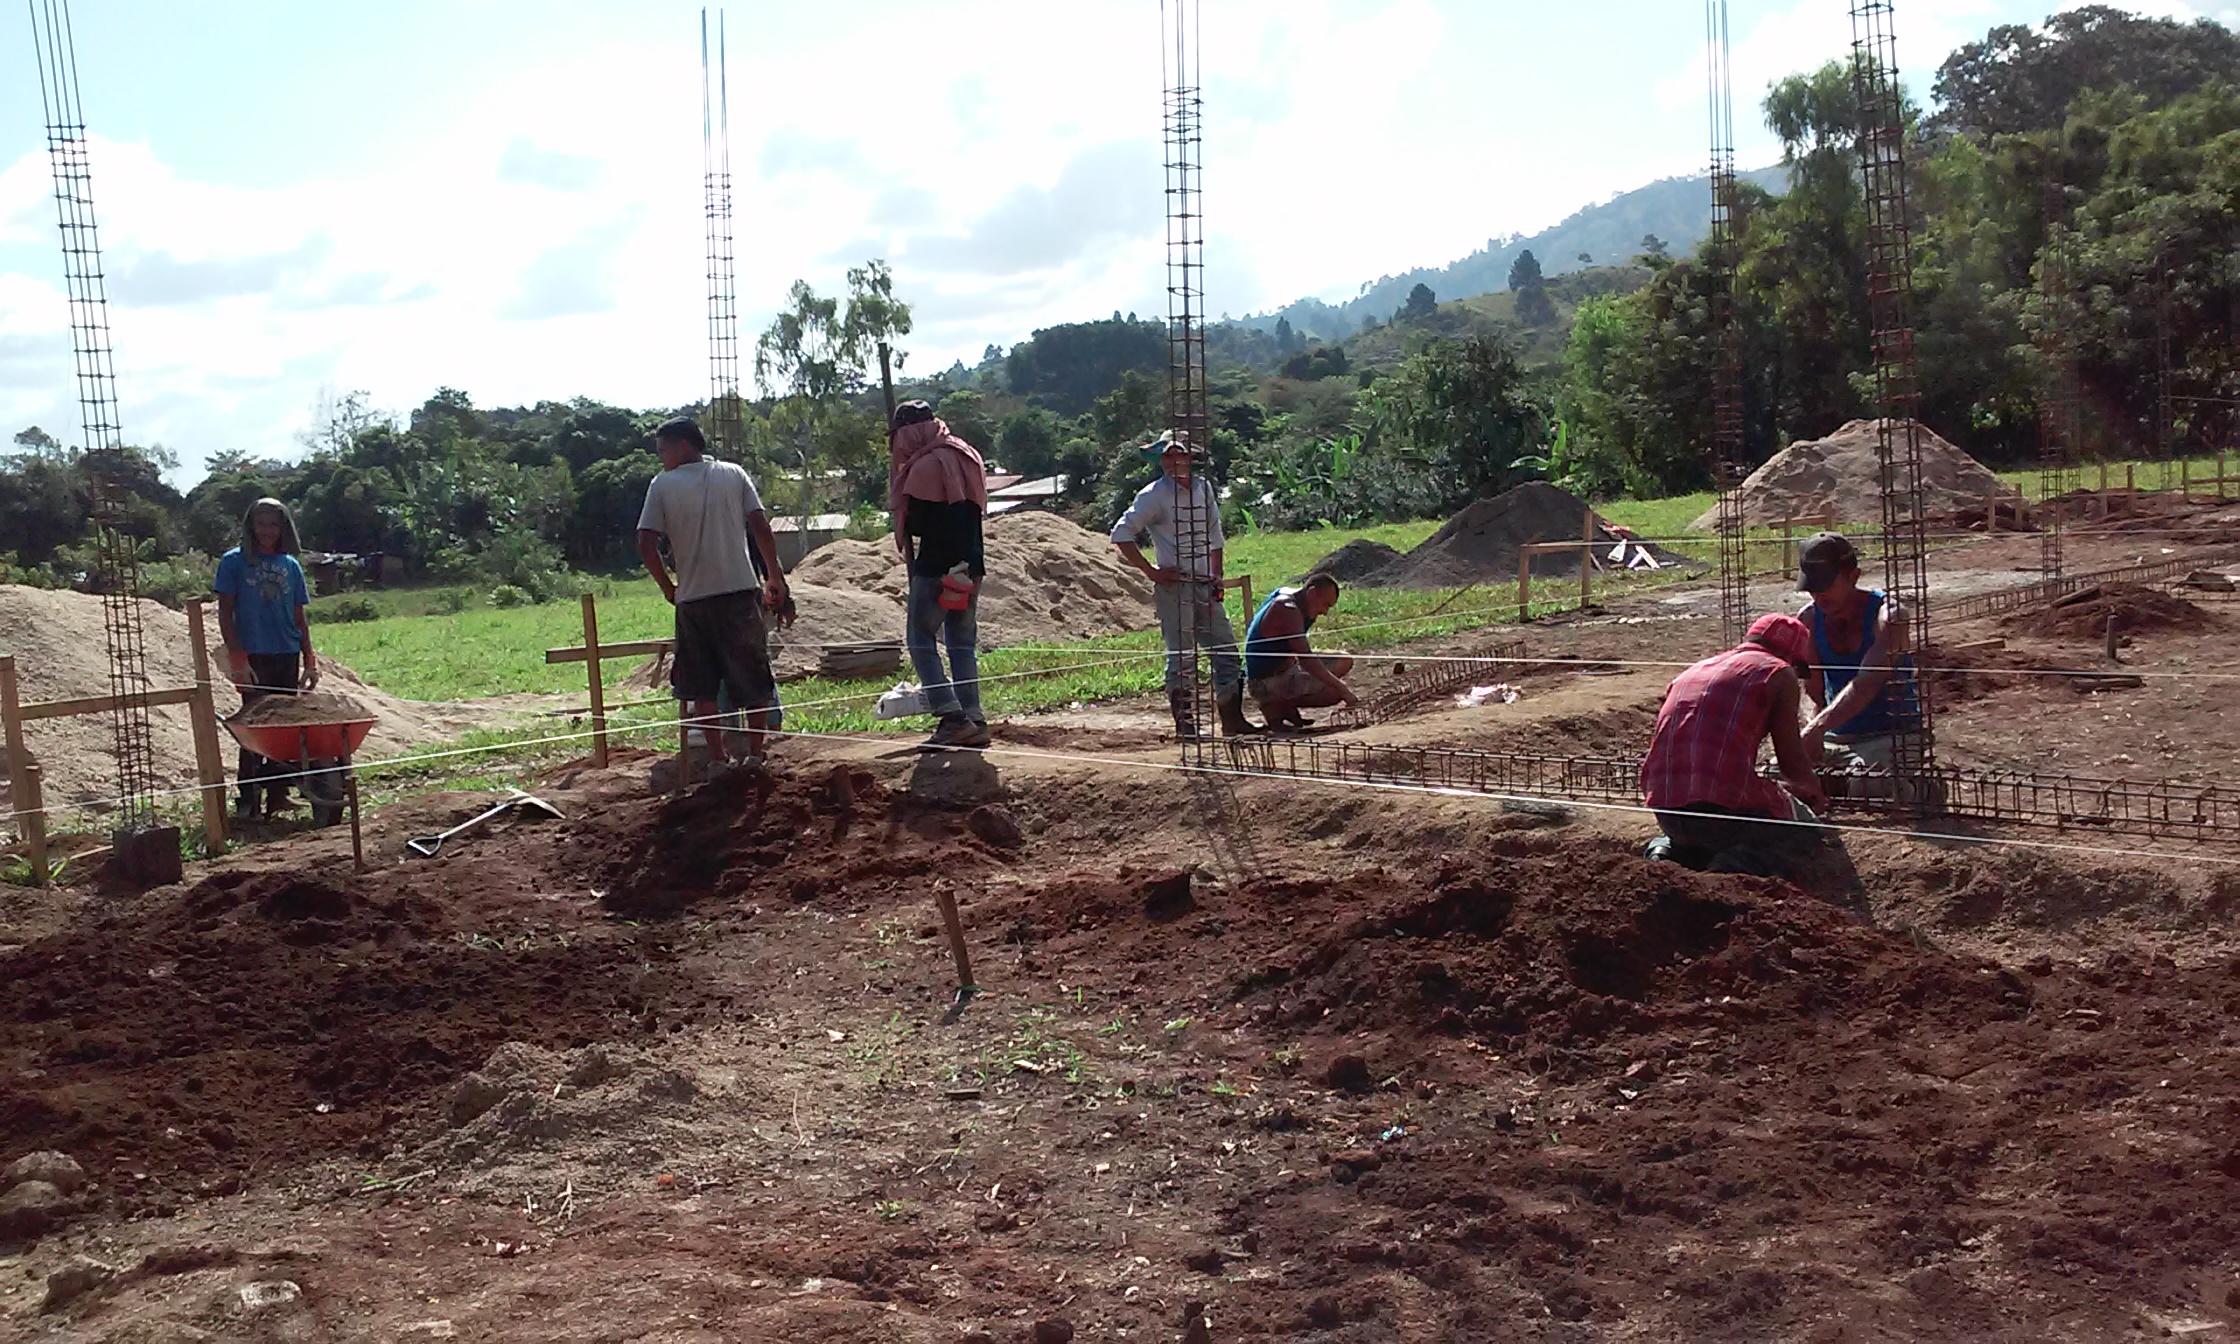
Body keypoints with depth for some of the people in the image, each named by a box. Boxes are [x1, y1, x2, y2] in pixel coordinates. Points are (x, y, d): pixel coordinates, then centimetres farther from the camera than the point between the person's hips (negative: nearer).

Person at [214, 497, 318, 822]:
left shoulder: (290, 565, 13)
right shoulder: (234, 562, 1)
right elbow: (225, 614, -3)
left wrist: (310, 661, 9)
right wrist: (237, 660, -12)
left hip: (287, 658, 4)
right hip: (253, 657, -4)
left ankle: (277, 794, 13)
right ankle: (246, 801, -1)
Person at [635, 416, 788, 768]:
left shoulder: (661, 485, 1)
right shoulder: (734, 474, 6)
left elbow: (646, 545, -6)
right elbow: (761, 528, -1)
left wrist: (668, 588, 6)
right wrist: (775, 578, 7)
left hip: (693, 598, -1)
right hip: (741, 593, 1)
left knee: (702, 687, 10)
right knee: (753, 679, 9)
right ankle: (754, 753, 9)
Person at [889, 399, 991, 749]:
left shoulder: (925, 465, -12)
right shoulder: (966, 458, 16)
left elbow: (915, 522, -19)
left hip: (936, 566, -8)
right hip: (971, 566, 8)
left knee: (921, 640, -1)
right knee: (962, 643, 12)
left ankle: (953, 717, -10)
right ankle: (974, 722, 9)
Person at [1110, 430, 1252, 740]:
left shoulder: (1204, 488, 12)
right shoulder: (1154, 495, -7)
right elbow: (1121, 533, -11)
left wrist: (1217, 576, 13)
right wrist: (1150, 571, -11)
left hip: (1204, 584, 7)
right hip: (1173, 586, -6)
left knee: (1227, 649, 6)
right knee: (1180, 655, -3)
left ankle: (1232, 718, 14)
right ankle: (1184, 723, 3)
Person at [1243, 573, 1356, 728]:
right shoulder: (1287, 609, -23)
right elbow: (1306, 659, -30)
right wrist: (1341, 687, -30)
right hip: (1266, 683, -11)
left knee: (1344, 662, 11)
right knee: (1335, 692, -26)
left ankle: (1287, 705, 5)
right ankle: (1276, 707, -7)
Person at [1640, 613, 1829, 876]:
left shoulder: (1691, 673, 25)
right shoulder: (1779, 673, 6)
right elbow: (1793, 764, 4)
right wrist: (1812, 790, 28)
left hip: (1664, 811, 7)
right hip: (1728, 804, -7)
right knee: (1804, 828, 19)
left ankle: (1670, 850, 7)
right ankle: (1739, 865, -9)